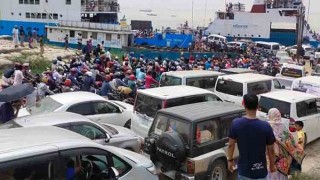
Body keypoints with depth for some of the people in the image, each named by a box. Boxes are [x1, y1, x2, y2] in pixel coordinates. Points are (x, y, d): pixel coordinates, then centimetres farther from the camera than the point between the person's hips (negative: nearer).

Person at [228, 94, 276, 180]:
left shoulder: (236, 123, -13)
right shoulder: (265, 126, -18)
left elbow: (231, 145, -3)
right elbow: (271, 149, -7)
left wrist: (230, 160, 13)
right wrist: (272, 165, 10)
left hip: (243, 170, 2)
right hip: (260, 172, -1)